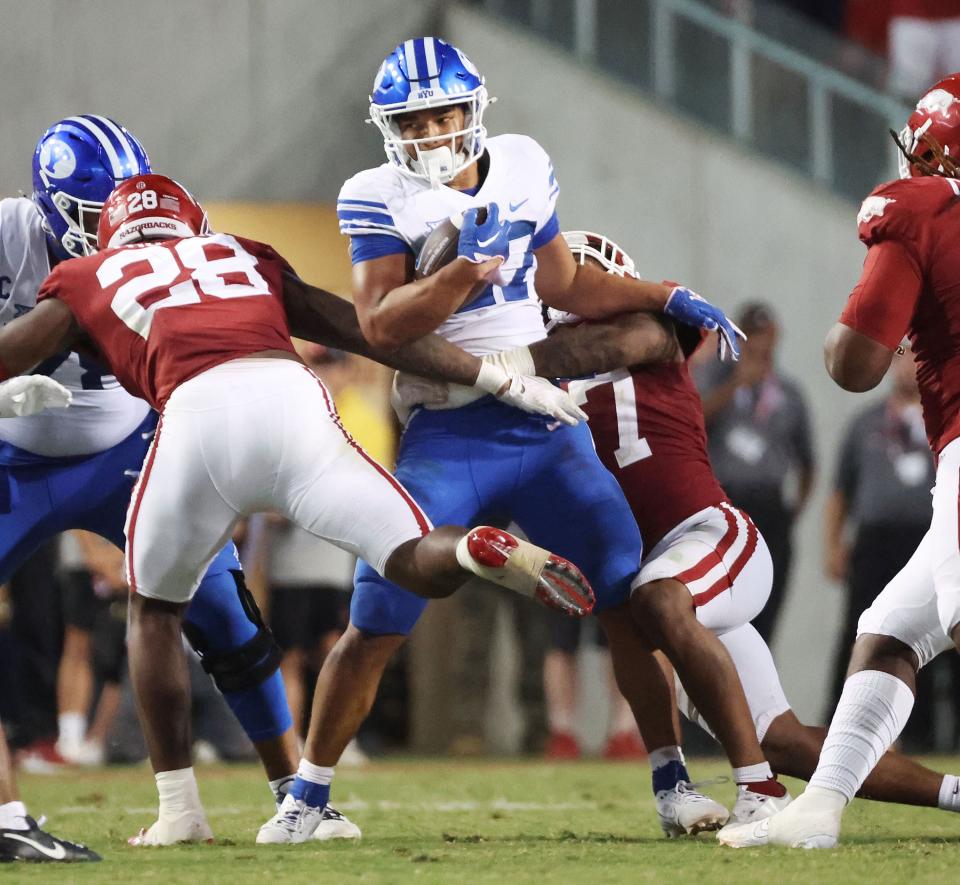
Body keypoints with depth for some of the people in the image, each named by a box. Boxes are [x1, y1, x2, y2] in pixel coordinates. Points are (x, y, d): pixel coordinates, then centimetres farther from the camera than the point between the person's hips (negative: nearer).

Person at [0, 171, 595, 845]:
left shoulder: (89, 281, 28)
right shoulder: (245, 259, 35)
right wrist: (508, 383, 30)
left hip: (197, 414, -1)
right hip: (290, 394, 1)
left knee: (154, 610, 22)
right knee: (420, 562, 3)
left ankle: (180, 809, 18)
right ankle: (481, 549, -33)